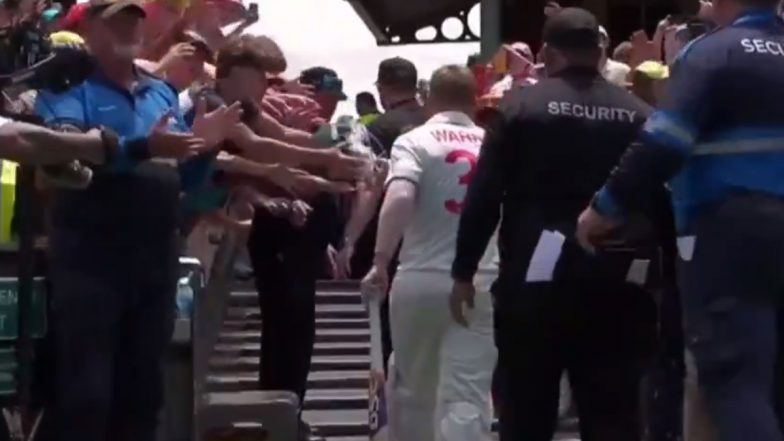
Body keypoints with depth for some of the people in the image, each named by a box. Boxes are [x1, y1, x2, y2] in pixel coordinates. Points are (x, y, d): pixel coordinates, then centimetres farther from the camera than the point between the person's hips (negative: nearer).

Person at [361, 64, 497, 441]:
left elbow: (400, 198, -19)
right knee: (467, 396, -3)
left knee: (413, 388, 18)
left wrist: (381, 261, -15)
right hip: (481, 282, 1)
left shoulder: (414, 141, -1)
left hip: (421, 279, -1)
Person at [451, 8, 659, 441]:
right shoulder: (639, 114, 4)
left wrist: (464, 270, 5)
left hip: (536, 279, -2)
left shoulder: (521, 106, -1)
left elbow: (483, 196, -3)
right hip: (617, 282, 2)